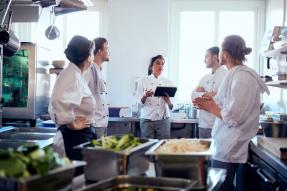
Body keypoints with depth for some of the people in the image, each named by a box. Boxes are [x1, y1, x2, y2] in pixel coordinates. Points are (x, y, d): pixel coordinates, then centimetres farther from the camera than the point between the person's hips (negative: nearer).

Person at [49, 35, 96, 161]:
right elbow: (61, 101, -35)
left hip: (82, 133, 10)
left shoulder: (75, 74, 14)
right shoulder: (72, 75, -17)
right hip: (77, 135, -10)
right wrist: (72, 124, -22)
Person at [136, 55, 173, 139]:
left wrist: (168, 100, -16)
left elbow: (170, 106, 5)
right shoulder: (143, 81, 4)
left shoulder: (167, 82, 7)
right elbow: (140, 103, -1)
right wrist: (145, 96, -21)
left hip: (163, 119, 1)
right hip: (147, 119, -1)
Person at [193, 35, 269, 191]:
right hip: (226, 144, 9)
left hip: (229, 148, -9)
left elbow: (233, 116, -24)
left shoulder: (242, 76, -18)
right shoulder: (236, 74, 11)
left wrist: (212, 109, -8)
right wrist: (212, 103, 5)